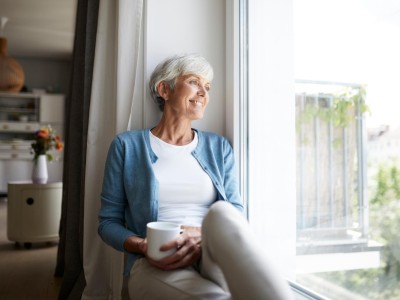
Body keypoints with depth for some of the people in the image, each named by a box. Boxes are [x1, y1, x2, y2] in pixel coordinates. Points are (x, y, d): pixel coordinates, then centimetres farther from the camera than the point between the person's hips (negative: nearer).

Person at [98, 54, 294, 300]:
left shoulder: (219, 147, 15)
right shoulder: (127, 145, 9)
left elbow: (235, 213, 8)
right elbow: (108, 221, 10)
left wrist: (204, 238, -14)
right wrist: (141, 246, -12)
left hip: (213, 260, 4)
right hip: (156, 266, -3)